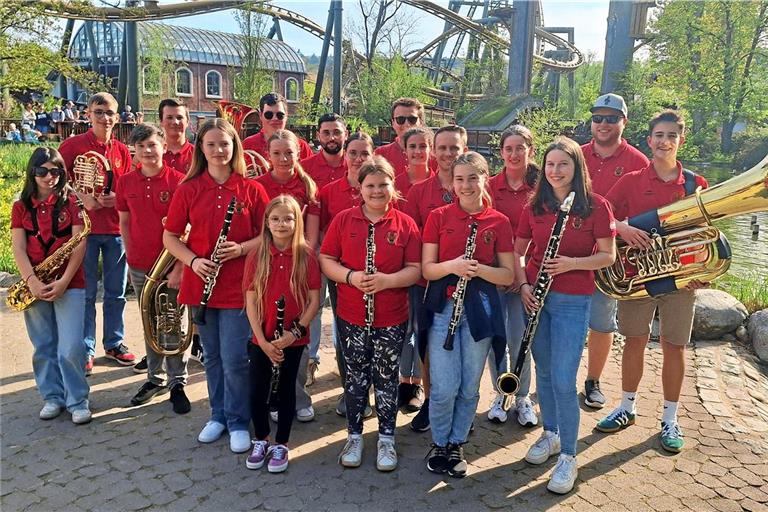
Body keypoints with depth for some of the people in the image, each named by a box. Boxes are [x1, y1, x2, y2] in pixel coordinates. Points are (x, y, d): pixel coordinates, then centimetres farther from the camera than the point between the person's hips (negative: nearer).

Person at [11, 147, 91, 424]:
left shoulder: (71, 202, 0)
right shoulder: (20, 206, 8)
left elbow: (79, 245, -7)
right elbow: (18, 248, -1)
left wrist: (64, 281, -16)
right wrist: (31, 281, -16)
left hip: (69, 283, -3)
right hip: (36, 284, 3)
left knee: (71, 348, -6)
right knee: (44, 347, 9)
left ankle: (78, 401, 8)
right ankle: (52, 396, 24)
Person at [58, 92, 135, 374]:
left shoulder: (122, 150, 9)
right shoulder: (72, 145, -1)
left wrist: (116, 199, -7)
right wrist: (82, 198, -17)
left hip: (116, 228, 3)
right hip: (84, 228, -3)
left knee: (116, 292, 11)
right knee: (86, 293, 3)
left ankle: (114, 343, 25)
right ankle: (85, 349, 14)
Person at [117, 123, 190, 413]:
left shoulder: (177, 181, -9)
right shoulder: (126, 182, 3)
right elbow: (124, 222, 12)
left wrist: (179, 265, -13)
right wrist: (131, 256, 5)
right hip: (139, 267, 4)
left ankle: (177, 382, 16)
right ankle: (155, 378, 29)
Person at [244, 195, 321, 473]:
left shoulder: (306, 255, -8)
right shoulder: (257, 255, -4)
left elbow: (314, 300, -6)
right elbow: (250, 301, -4)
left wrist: (295, 331, -14)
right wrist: (262, 339, -10)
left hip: (293, 338, -1)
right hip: (262, 338, 1)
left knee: (286, 389, 11)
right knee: (258, 391, 7)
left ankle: (281, 444, 27)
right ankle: (261, 440, 29)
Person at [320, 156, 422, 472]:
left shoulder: (405, 224, -2)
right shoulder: (343, 220, 1)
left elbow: (415, 269, -4)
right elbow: (326, 260, 1)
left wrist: (387, 280, -21)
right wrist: (351, 276, -17)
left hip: (392, 318, 0)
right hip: (351, 316, 1)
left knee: (387, 378, 10)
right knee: (356, 376, 13)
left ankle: (386, 439, 27)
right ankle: (354, 437, 29)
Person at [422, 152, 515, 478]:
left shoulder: (499, 222, 2)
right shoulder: (438, 217, 1)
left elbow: (508, 276, 2)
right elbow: (427, 269, -1)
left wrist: (479, 269, -17)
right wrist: (452, 265, -21)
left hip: (480, 308, 1)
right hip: (443, 306, -1)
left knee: (470, 386, 9)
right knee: (444, 387, -2)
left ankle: (456, 445, 30)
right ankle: (439, 444, 23)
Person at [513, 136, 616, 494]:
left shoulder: (595, 205, -5)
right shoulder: (535, 206, 5)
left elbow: (608, 255, -4)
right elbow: (518, 250, 11)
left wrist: (571, 263, -20)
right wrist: (522, 284, -5)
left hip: (573, 301, -4)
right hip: (536, 297, 4)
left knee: (563, 381, -5)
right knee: (544, 372, 15)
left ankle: (568, 458, 10)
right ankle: (550, 434, 35)